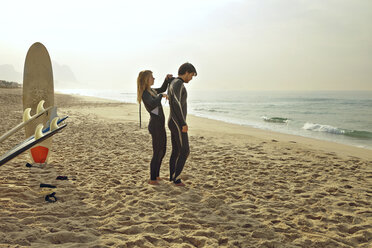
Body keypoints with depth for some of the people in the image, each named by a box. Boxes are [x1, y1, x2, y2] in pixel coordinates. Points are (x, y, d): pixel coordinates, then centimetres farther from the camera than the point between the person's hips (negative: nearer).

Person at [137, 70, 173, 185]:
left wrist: (167, 79, 12)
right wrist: (161, 95, -20)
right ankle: (152, 179, 10)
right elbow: (153, 103, -37)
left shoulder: (151, 90, 10)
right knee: (157, 153, -2)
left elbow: (162, 89, 29)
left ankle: (156, 175, 30)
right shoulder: (145, 94, -17)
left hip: (159, 125, 10)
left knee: (162, 151, 18)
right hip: (155, 125, -10)